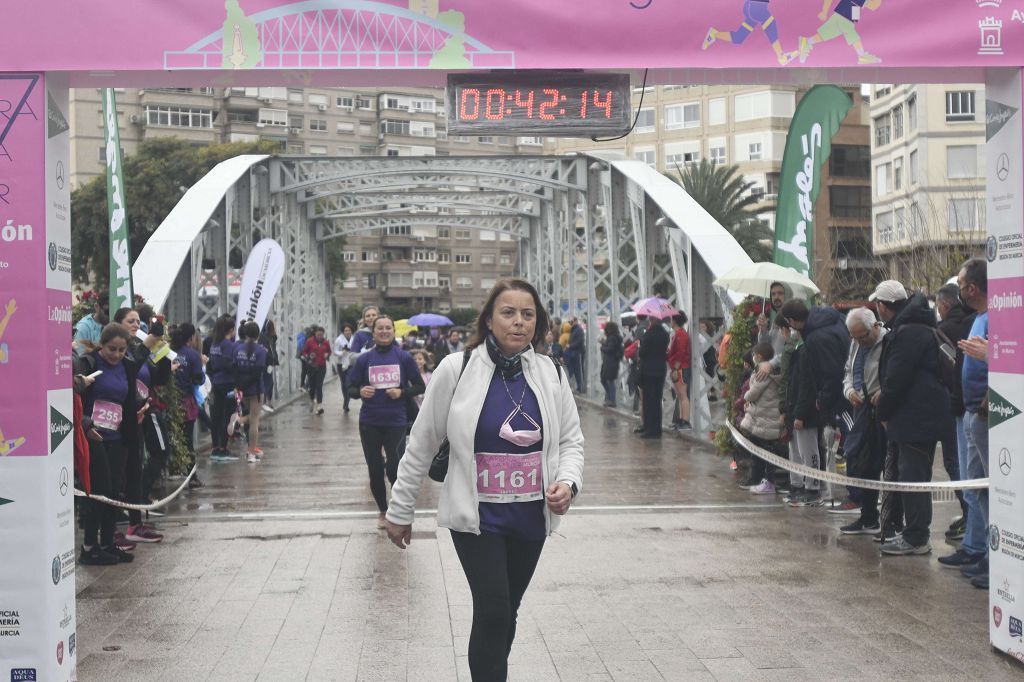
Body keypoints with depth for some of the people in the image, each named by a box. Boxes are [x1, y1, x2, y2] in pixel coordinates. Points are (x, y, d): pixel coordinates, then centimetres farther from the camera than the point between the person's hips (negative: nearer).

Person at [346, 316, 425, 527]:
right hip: (369, 423, 2)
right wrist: (360, 392, -16)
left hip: (395, 421, -2)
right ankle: (383, 511, 26)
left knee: (393, 468, -8)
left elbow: (419, 387, 5)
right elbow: (350, 388, 6)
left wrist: (402, 392, -13)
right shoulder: (364, 359, 3)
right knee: (375, 470, 8)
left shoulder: (404, 358, 0)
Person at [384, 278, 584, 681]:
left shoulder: (550, 374, 1)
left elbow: (570, 440, 12)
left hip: (531, 517, 4)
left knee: (505, 614, 15)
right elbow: (422, 446, -2)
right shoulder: (456, 369, -9)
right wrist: (400, 511, 2)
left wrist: (568, 482, -10)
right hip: (477, 516, -4)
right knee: (493, 612, -14)